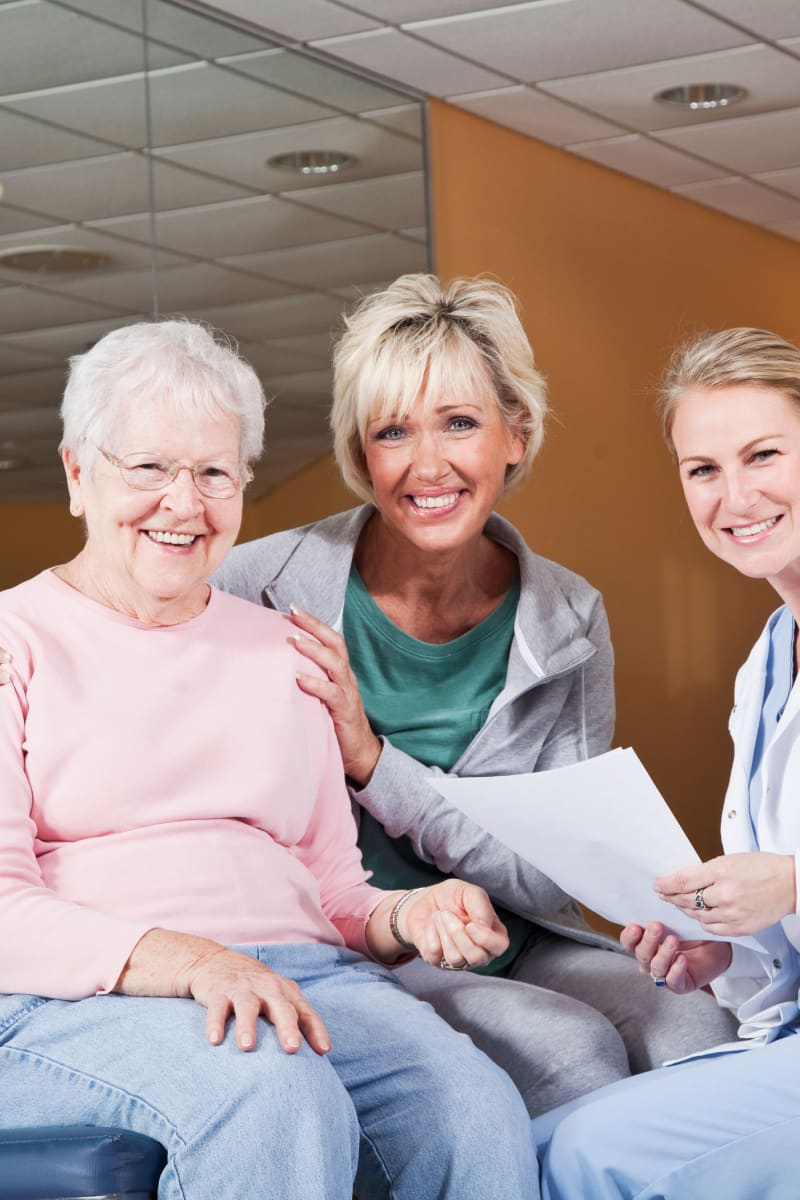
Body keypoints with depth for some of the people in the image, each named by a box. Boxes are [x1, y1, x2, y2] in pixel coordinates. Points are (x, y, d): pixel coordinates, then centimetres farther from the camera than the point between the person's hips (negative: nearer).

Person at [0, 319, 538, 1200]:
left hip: (301, 978, 4)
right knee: (278, 1100, -37)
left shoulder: (286, 654, 24)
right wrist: (185, 961, -21)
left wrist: (408, 915, 0)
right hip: (74, 1005, -4)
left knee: (480, 1110, -29)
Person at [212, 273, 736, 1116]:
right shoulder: (272, 588, -8)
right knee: (572, 1049, -28)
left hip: (510, 949, 3)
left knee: (694, 1035, -26)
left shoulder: (568, 622, 2)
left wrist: (373, 762, -16)